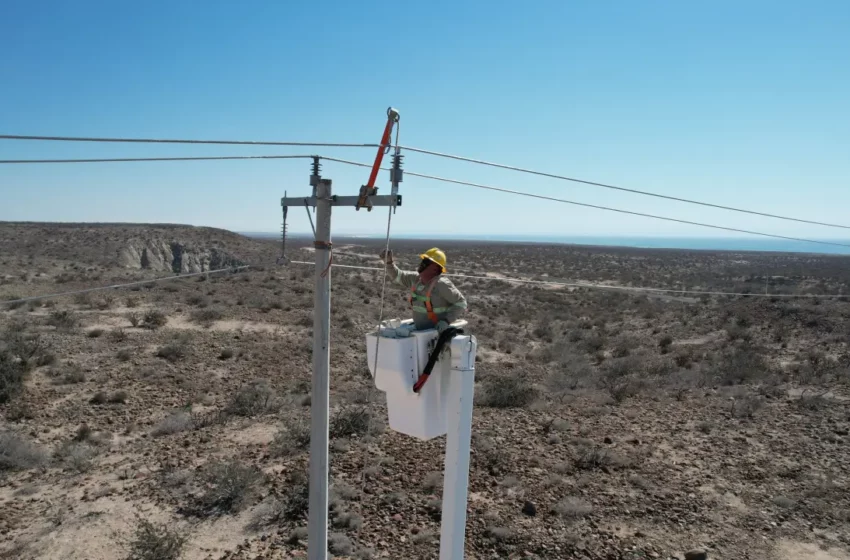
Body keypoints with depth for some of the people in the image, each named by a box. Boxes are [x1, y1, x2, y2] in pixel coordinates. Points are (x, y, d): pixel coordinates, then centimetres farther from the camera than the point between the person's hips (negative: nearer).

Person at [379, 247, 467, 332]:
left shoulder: (441, 284, -19)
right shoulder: (416, 279, 2)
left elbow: (461, 302, -15)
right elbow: (397, 276, 15)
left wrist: (447, 321, -24)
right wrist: (388, 262, -2)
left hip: (438, 330, -7)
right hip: (419, 330, 8)